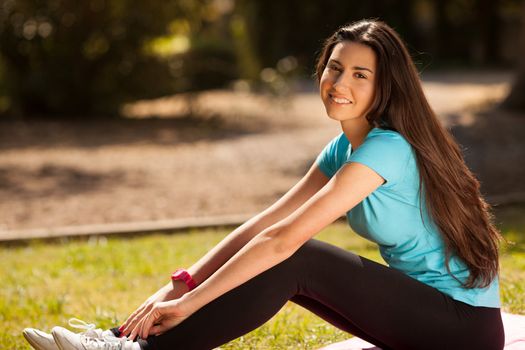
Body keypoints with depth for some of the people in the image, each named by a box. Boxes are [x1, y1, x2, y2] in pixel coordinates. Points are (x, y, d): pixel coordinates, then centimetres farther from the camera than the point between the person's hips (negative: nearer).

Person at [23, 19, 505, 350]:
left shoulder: (386, 149, -22)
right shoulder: (344, 148, 7)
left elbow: (283, 238, -26)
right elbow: (262, 225, 2)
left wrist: (189, 302, -25)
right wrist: (181, 287, -7)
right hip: (421, 307, 8)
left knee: (294, 261, -21)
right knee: (281, 262, -5)